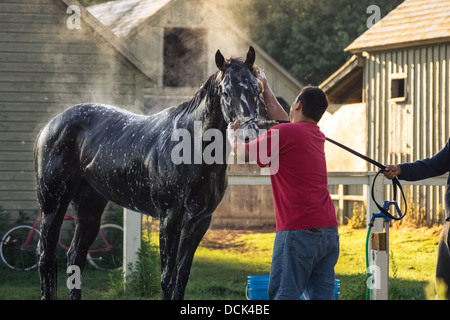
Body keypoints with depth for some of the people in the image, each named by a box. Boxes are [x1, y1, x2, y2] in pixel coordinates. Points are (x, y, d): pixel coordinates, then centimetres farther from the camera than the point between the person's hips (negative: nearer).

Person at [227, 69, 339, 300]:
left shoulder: (284, 133, -8)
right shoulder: (316, 136, 17)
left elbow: (243, 153, 3)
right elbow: (280, 117, 35)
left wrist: (231, 133, 24)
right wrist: (265, 87, 47)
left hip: (298, 231, -8)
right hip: (329, 230, 8)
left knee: (283, 294, -7)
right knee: (322, 295, 6)